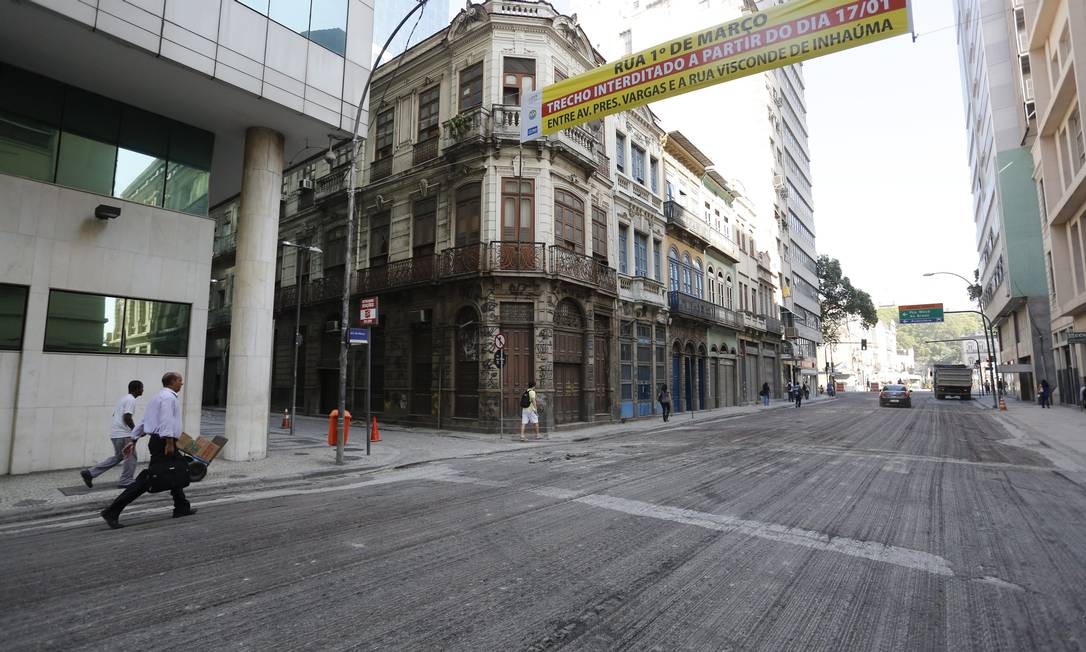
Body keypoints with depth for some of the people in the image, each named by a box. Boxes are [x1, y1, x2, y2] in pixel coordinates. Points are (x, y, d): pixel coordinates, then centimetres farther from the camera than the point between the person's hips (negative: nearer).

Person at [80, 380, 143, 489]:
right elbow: (127, 417, -23)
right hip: (122, 434, -10)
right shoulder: (131, 399, -15)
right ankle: (126, 481, 6)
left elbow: (115, 414, 24)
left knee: (118, 457, 19)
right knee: (130, 457, 0)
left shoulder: (124, 398, 17)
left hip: (116, 432, 10)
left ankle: (89, 473, 18)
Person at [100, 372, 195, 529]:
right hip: (164, 441, -11)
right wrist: (169, 442, -27)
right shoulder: (169, 397, -12)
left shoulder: (159, 396, 20)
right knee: (149, 478, -9)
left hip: (158, 441, 11)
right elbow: (166, 420, -23)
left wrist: (134, 440, 21)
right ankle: (112, 511, -7)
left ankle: (182, 508, 24)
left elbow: (144, 420, 20)